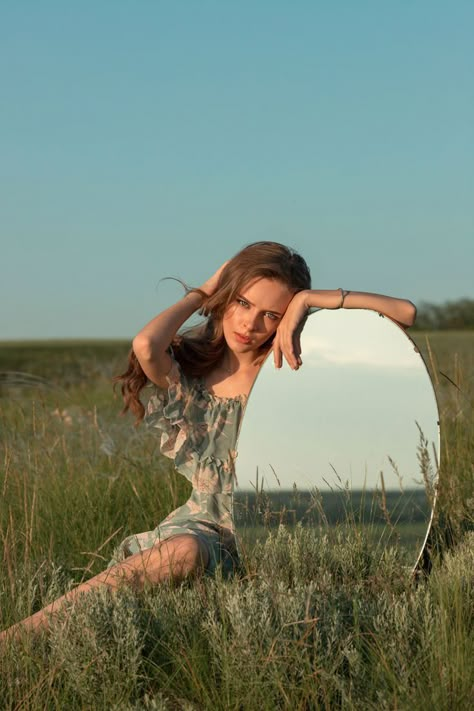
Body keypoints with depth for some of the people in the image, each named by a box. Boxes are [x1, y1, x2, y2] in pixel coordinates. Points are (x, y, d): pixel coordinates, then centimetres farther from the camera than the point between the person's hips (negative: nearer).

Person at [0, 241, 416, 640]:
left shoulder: (296, 363, 1)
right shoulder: (190, 375, 5)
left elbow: (405, 314, -6)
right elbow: (146, 345, -20)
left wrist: (308, 300, -11)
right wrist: (201, 294, -2)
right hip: (207, 524, 2)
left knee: (188, 551, -34)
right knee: (182, 549, -36)